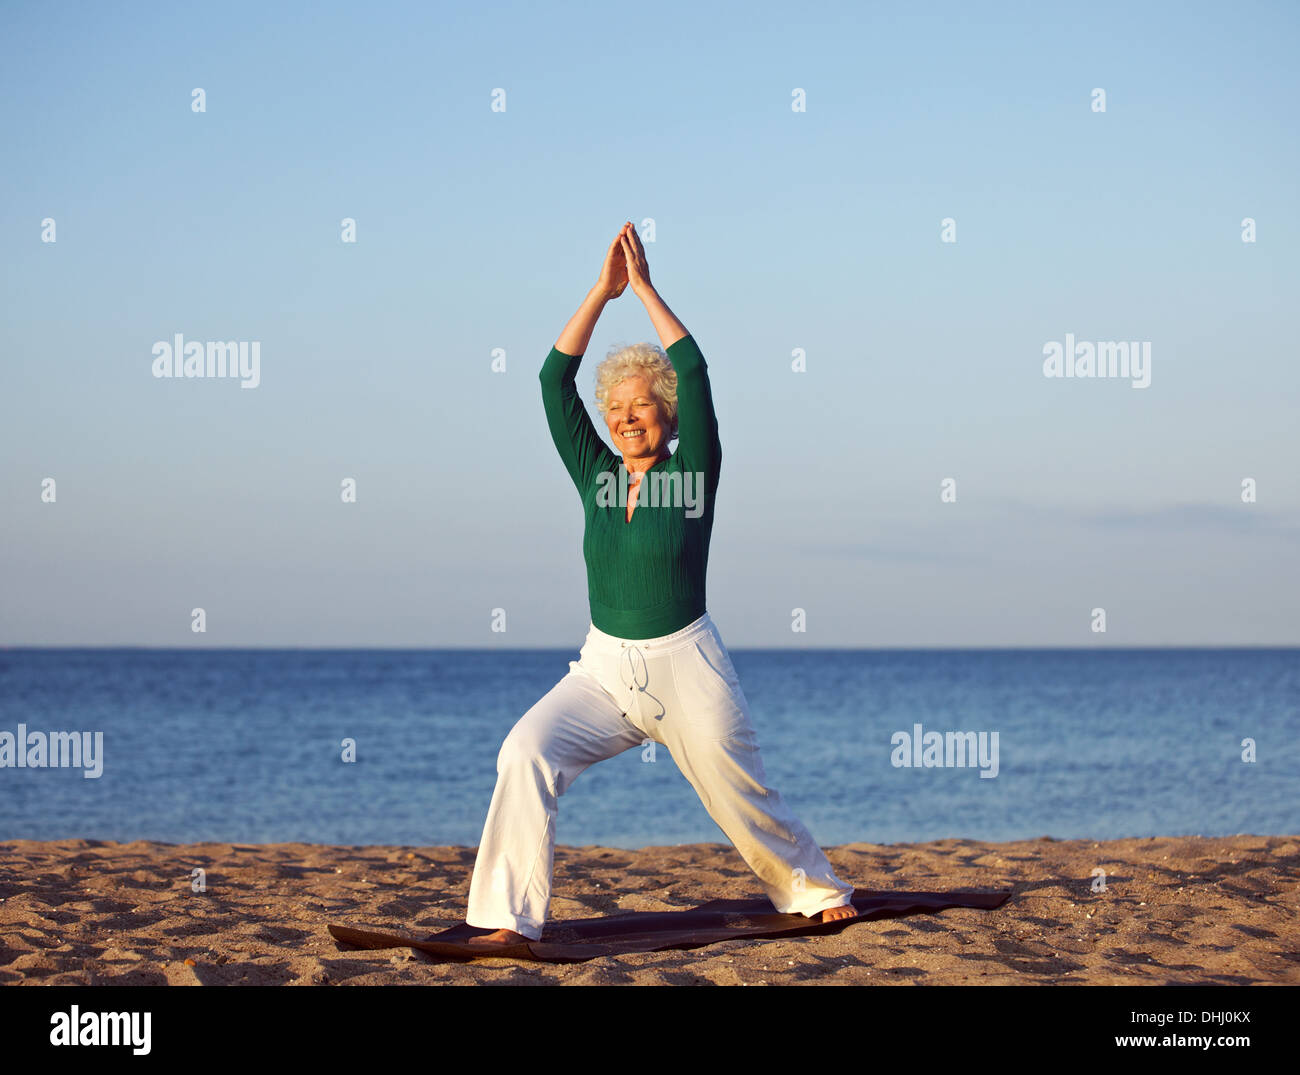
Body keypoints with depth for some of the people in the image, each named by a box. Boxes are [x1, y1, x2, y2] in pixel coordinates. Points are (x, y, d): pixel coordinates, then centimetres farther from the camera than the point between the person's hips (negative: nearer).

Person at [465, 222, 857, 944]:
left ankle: (816, 890, 33)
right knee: (526, 751, -21)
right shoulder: (596, 475, 5)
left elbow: (695, 375, -16)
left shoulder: (692, 473, -4)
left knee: (743, 796, 5)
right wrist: (603, 290, -6)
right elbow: (554, 379, -1)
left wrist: (644, 288, -12)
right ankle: (509, 919, -21)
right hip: (604, 668, 3)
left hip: (686, 668, -3)